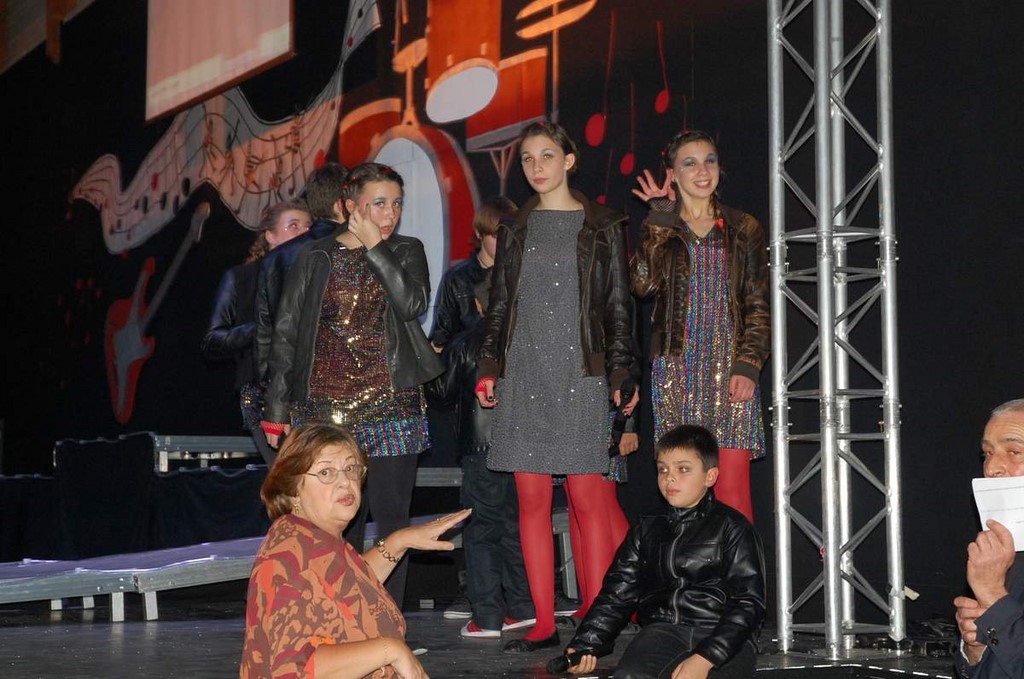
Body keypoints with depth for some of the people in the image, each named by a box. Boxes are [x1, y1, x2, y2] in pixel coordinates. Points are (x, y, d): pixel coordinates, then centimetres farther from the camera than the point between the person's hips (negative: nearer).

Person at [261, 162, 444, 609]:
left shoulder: (406, 252, 10)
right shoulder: (316, 258, 7)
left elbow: (414, 303, -11)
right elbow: (285, 333, 7)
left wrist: (376, 247, -6)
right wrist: (276, 410, 3)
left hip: (391, 405, 1)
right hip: (325, 407, -1)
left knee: (392, 517, -2)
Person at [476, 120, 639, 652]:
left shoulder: (601, 228, 5)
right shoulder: (514, 229, 14)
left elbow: (619, 307, 3)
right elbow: (498, 306, 15)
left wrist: (621, 373, -5)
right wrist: (488, 367, 4)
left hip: (580, 374, -3)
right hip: (522, 374, 3)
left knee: (586, 497, -6)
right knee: (532, 500, 2)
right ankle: (544, 624, 6)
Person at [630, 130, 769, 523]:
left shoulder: (743, 230, 11)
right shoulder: (657, 229, 9)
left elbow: (758, 306, 7)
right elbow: (643, 284, -10)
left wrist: (748, 365, -6)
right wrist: (661, 219, -6)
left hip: (731, 368, 0)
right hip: (676, 368, 0)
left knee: (733, 485, -9)